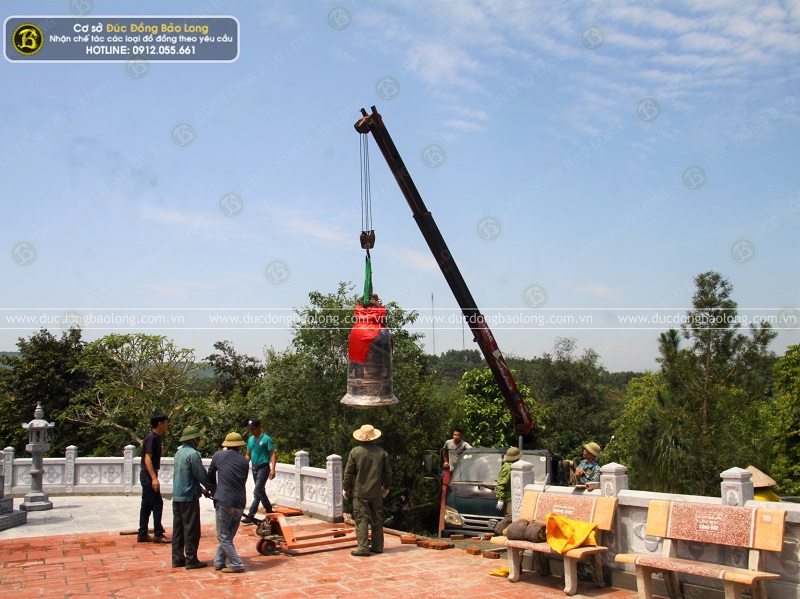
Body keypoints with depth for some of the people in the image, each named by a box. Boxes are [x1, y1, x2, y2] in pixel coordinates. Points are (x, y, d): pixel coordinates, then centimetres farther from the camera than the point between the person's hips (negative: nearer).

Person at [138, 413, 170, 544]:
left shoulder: (156, 437, 12)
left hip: (147, 475, 10)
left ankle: (142, 534, 16)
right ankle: (158, 534, -1)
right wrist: (154, 478, -27)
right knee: (157, 503, -6)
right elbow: (147, 458, -22)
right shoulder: (152, 438, -17)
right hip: (148, 474, -10)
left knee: (146, 504, 11)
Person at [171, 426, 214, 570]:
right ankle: (191, 560, 4)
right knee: (191, 530, -1)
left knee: (178, 528, 12)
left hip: (177, 496, 9)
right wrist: (212, 489, 0)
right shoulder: (193, 454, -17)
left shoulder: (179, 452, 11)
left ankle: (177, 558, 17)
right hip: (189, 497, -9)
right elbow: (201, 475, -15)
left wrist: (201, 489, 21)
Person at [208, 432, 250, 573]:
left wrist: (215, 489, 34)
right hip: (240, 502, 5)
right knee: (228, 535, 17)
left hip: (224, 501, -5)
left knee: (223, 536, 3)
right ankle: (219, 562, 24)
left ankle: (236, 564, 0)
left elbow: (210, 475, 16)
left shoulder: (218, 456, 2)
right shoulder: (244, 461, 10)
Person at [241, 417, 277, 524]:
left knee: (257, 491, -12)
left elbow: (273, 454, -11)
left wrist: (272, 469, -19)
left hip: (263, 468, -8)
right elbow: (248, 455, 17)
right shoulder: (250, 439, 11)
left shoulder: (266, 439, -9)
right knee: (260, 491, 12)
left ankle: (250, 515, -12)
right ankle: (269, 512, 23)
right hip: (254, 468, 8)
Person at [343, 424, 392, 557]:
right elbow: (388, 472, 7)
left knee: (361, 519, -2)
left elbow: (348, 473, -7)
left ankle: (363, 548, -5)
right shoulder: (381, 452, 1)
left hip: (360, 492, -4)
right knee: (376, 518, 14)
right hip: (376, 492, 4)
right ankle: (377, 546, 19)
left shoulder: (355, 451, -8)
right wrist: (386, 487, 23)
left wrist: (345, 488, 6)